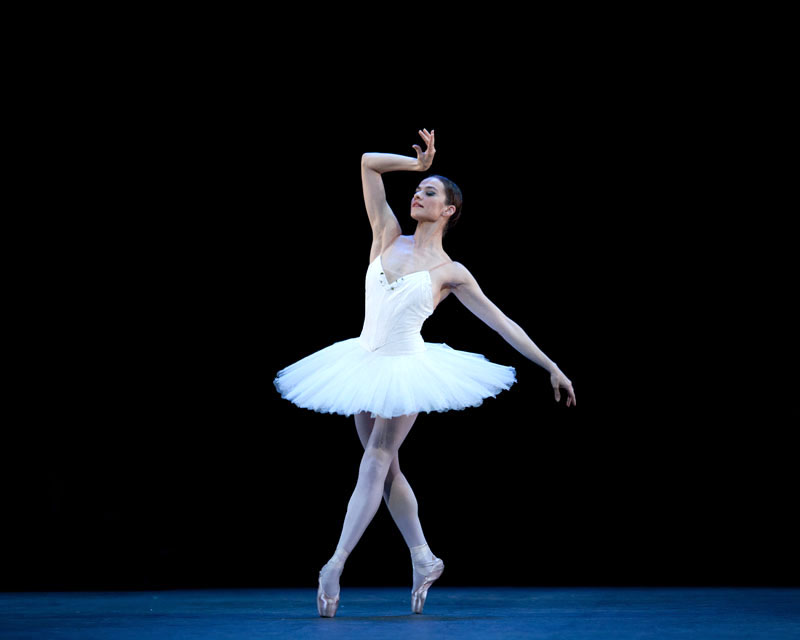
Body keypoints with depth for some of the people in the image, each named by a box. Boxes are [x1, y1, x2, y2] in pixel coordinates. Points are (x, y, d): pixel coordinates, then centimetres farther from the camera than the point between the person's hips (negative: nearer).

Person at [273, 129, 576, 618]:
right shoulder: (389, 237, 6)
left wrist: (551, 367, -2)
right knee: (386, 467, 10)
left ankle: (335, 566, -15)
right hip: (364, 363, 5)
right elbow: (368, 163, 5)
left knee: (376, 462, -11)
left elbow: (502, 322, 0)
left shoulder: (451, 272, -3)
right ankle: (424, 559, 21)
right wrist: (418, 162, 5)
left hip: (406, 369, -5)